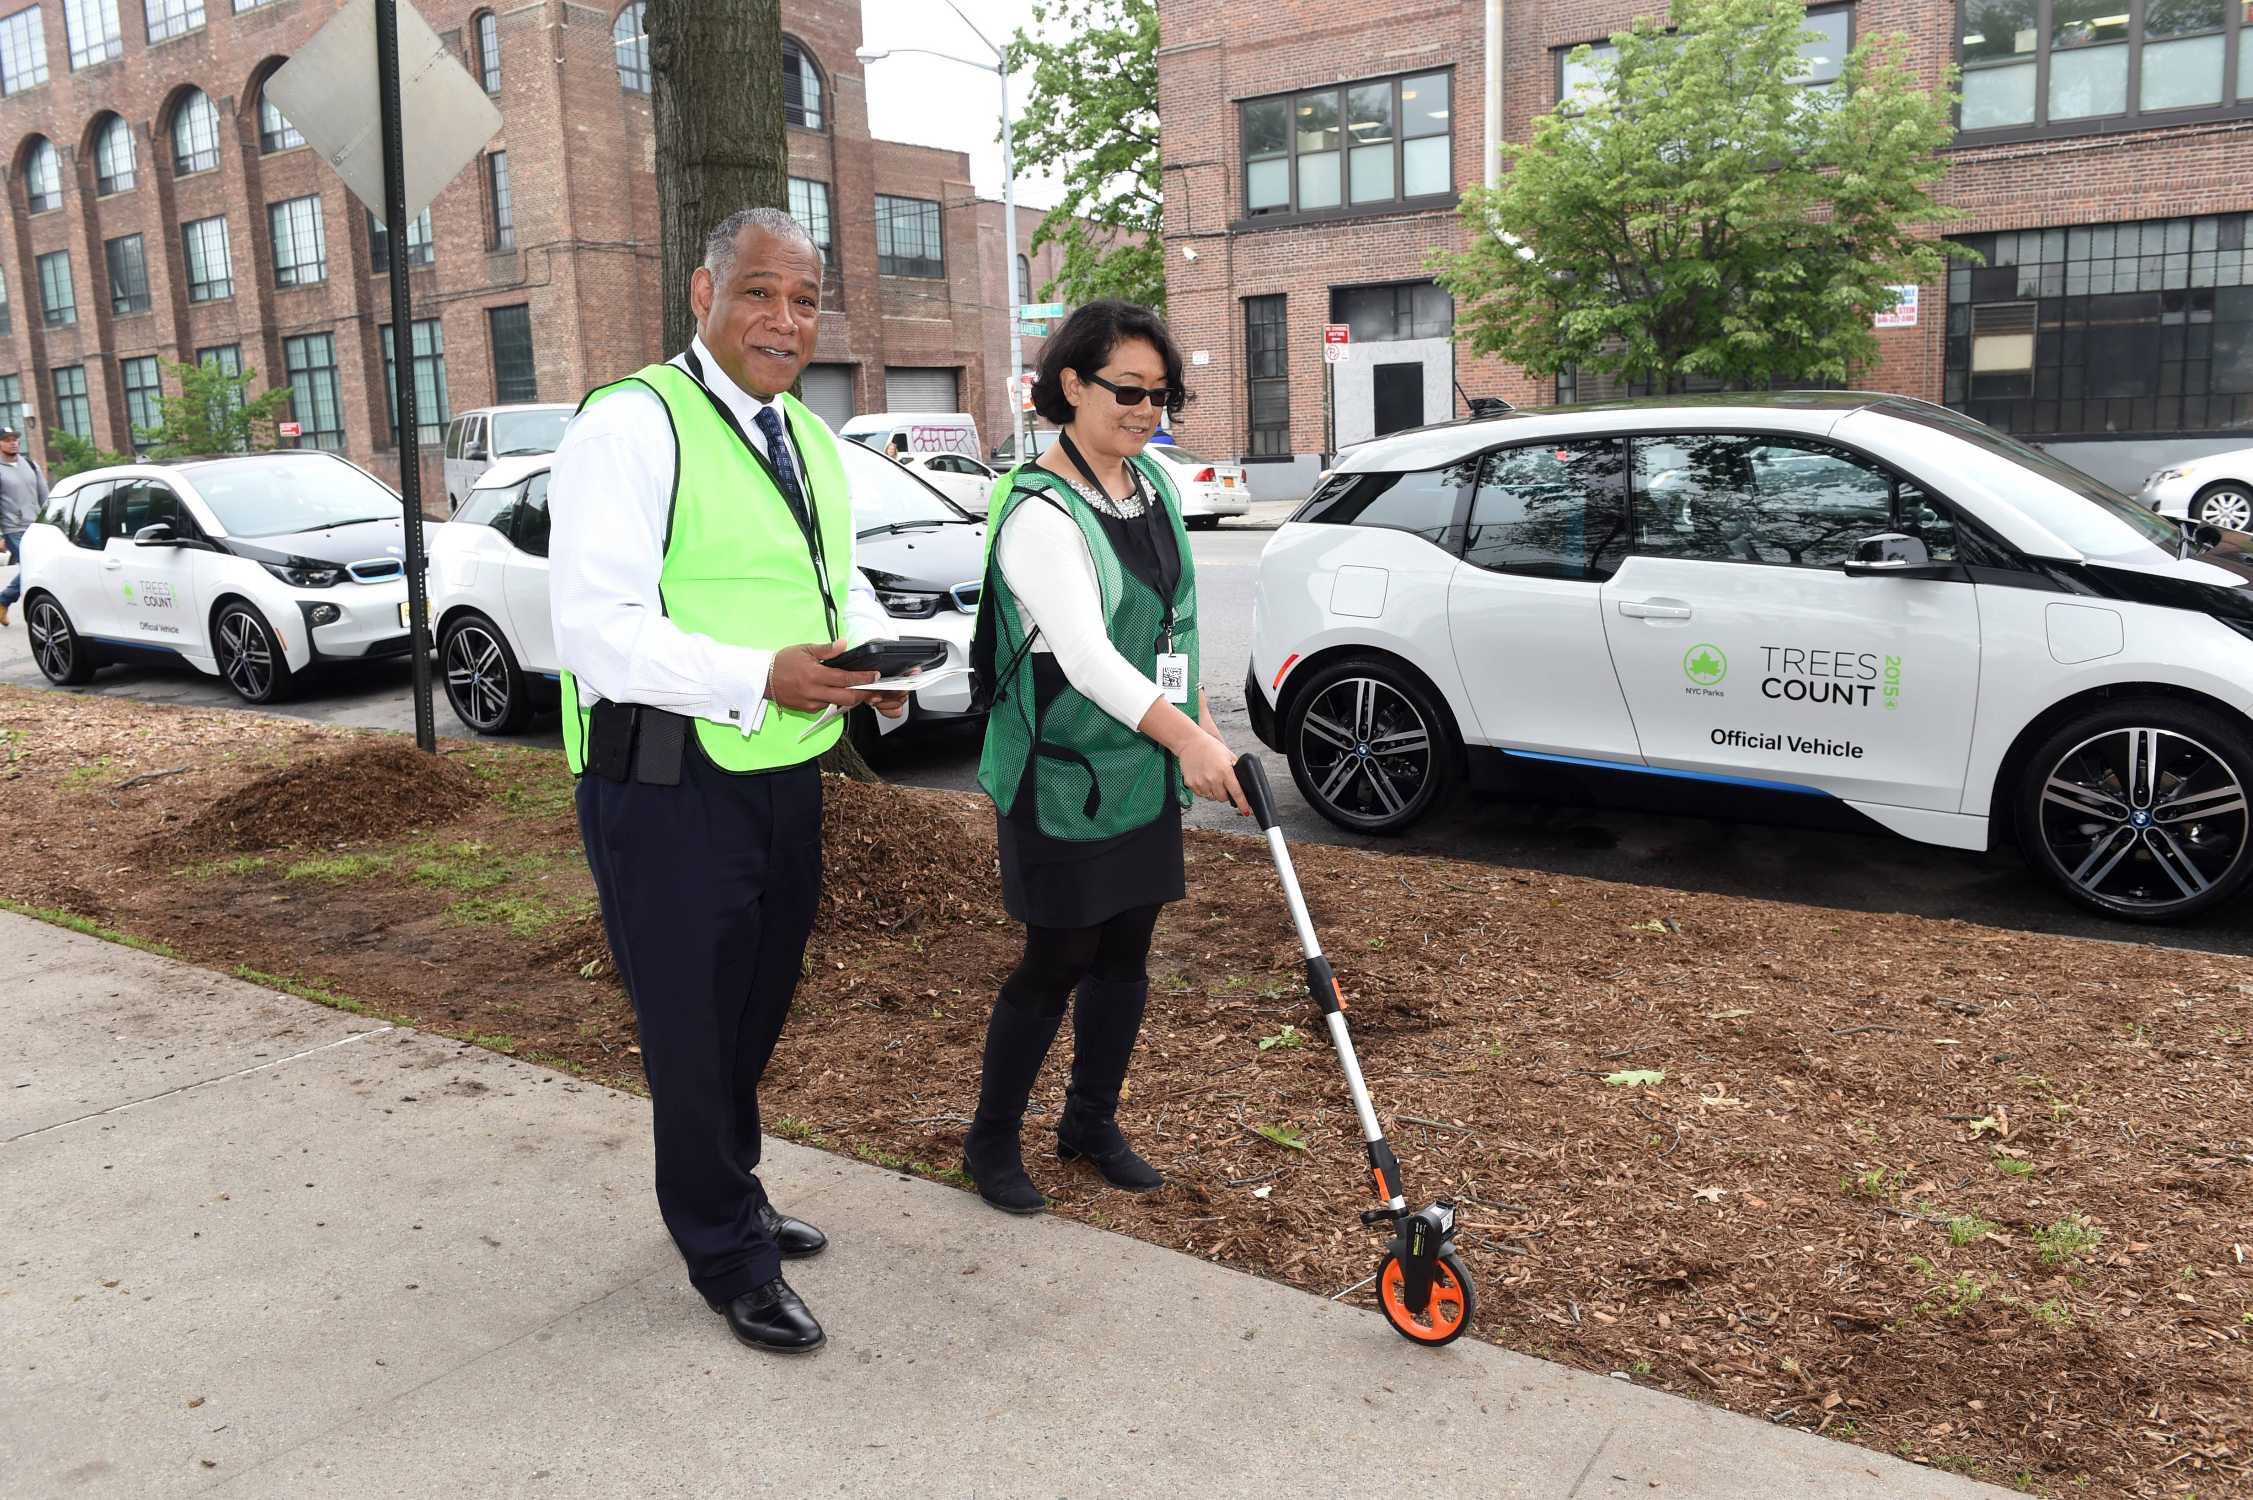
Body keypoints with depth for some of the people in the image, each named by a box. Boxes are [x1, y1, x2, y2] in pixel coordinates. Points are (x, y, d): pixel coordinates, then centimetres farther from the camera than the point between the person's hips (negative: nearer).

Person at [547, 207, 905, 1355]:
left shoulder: (810, 440, 13)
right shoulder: (632, 425, -14)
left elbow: (842, 584, 21)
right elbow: (598, 626, -21)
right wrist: (761, 678, -32)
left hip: (786, 778, 8)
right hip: (671, 790, -8)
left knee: (755, 1013, 22)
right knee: (695, 1030, 6)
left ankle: (730, 1200, 45)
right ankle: (728, 1255, 26)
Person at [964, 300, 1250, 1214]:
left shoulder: (1154, 484, 7)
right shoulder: (1041, 513, -20)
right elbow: (1086, 655, -31)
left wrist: (1198, 715, 16)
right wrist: (1186, 737, -42)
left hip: (1145, 771, 8)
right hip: (1065, 779, -8)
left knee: (1126, 953, 14)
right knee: (1059, 962, 1)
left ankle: (1091, 1123, 32)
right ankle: (992, 1140, 21)